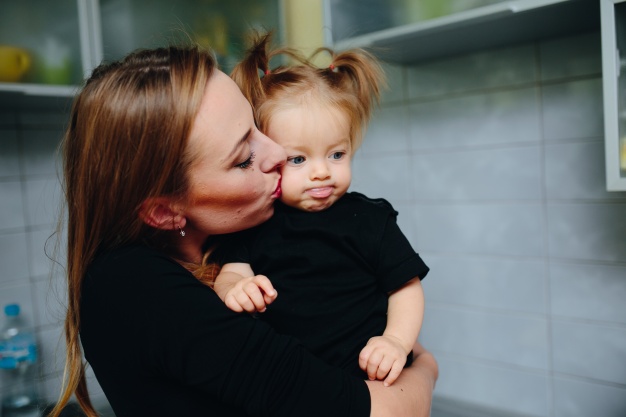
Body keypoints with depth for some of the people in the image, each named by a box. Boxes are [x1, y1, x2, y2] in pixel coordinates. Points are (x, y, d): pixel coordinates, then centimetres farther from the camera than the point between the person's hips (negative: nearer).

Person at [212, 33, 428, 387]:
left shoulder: (371, 219, 2)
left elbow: (405, 288, 3)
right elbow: (232, 271, 0)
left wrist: (397, 340, -14)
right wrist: (235, 288, -23)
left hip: (365, 375, -5)